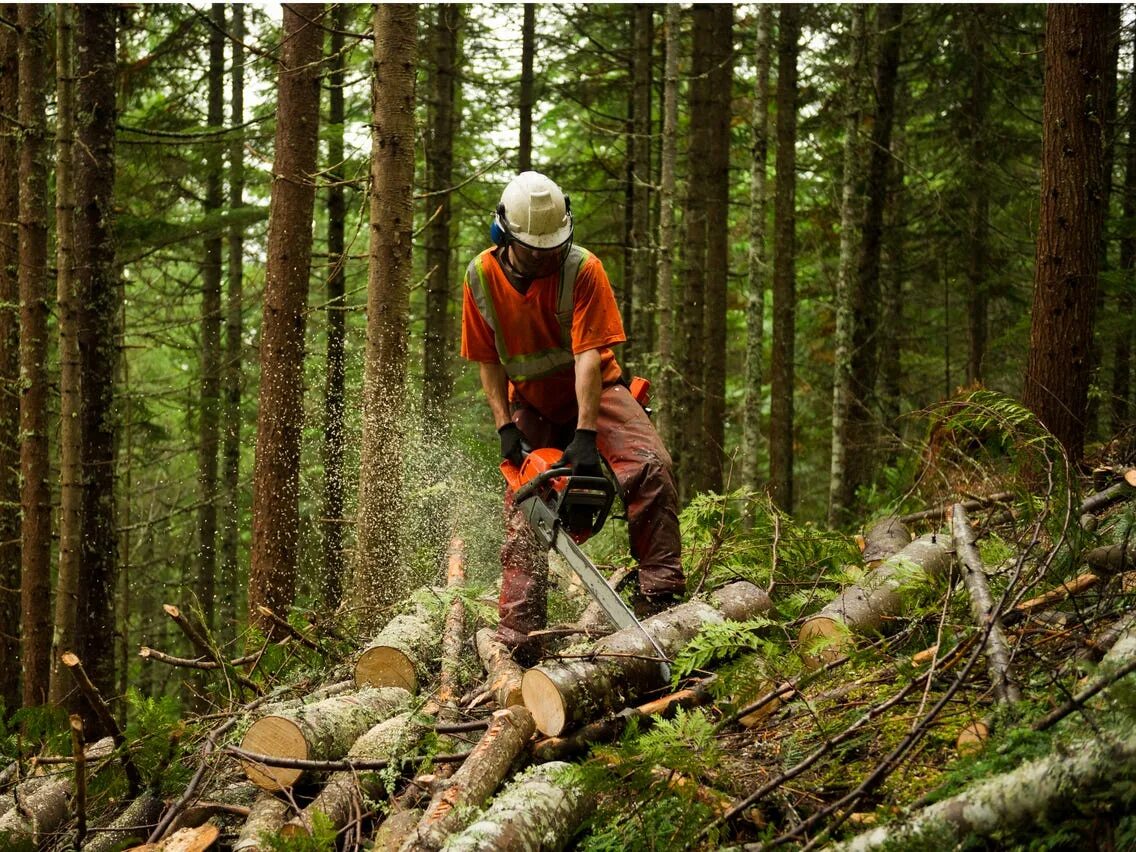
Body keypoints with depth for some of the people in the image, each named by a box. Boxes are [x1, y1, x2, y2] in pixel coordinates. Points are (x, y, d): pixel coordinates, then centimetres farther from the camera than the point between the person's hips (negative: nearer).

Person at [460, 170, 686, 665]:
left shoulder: (582, 270, -22)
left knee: (649, 467, -27)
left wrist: (586, 436, -35)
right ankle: (518, 638, -1)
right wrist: (505, 428, -14)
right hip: (531, 404, 3)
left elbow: (588, 355, -27)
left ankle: (658, 595, -25)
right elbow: (489, 362, -4)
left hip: (593, 392, -2)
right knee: (523, 519, -3)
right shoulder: (481, 278, -13)